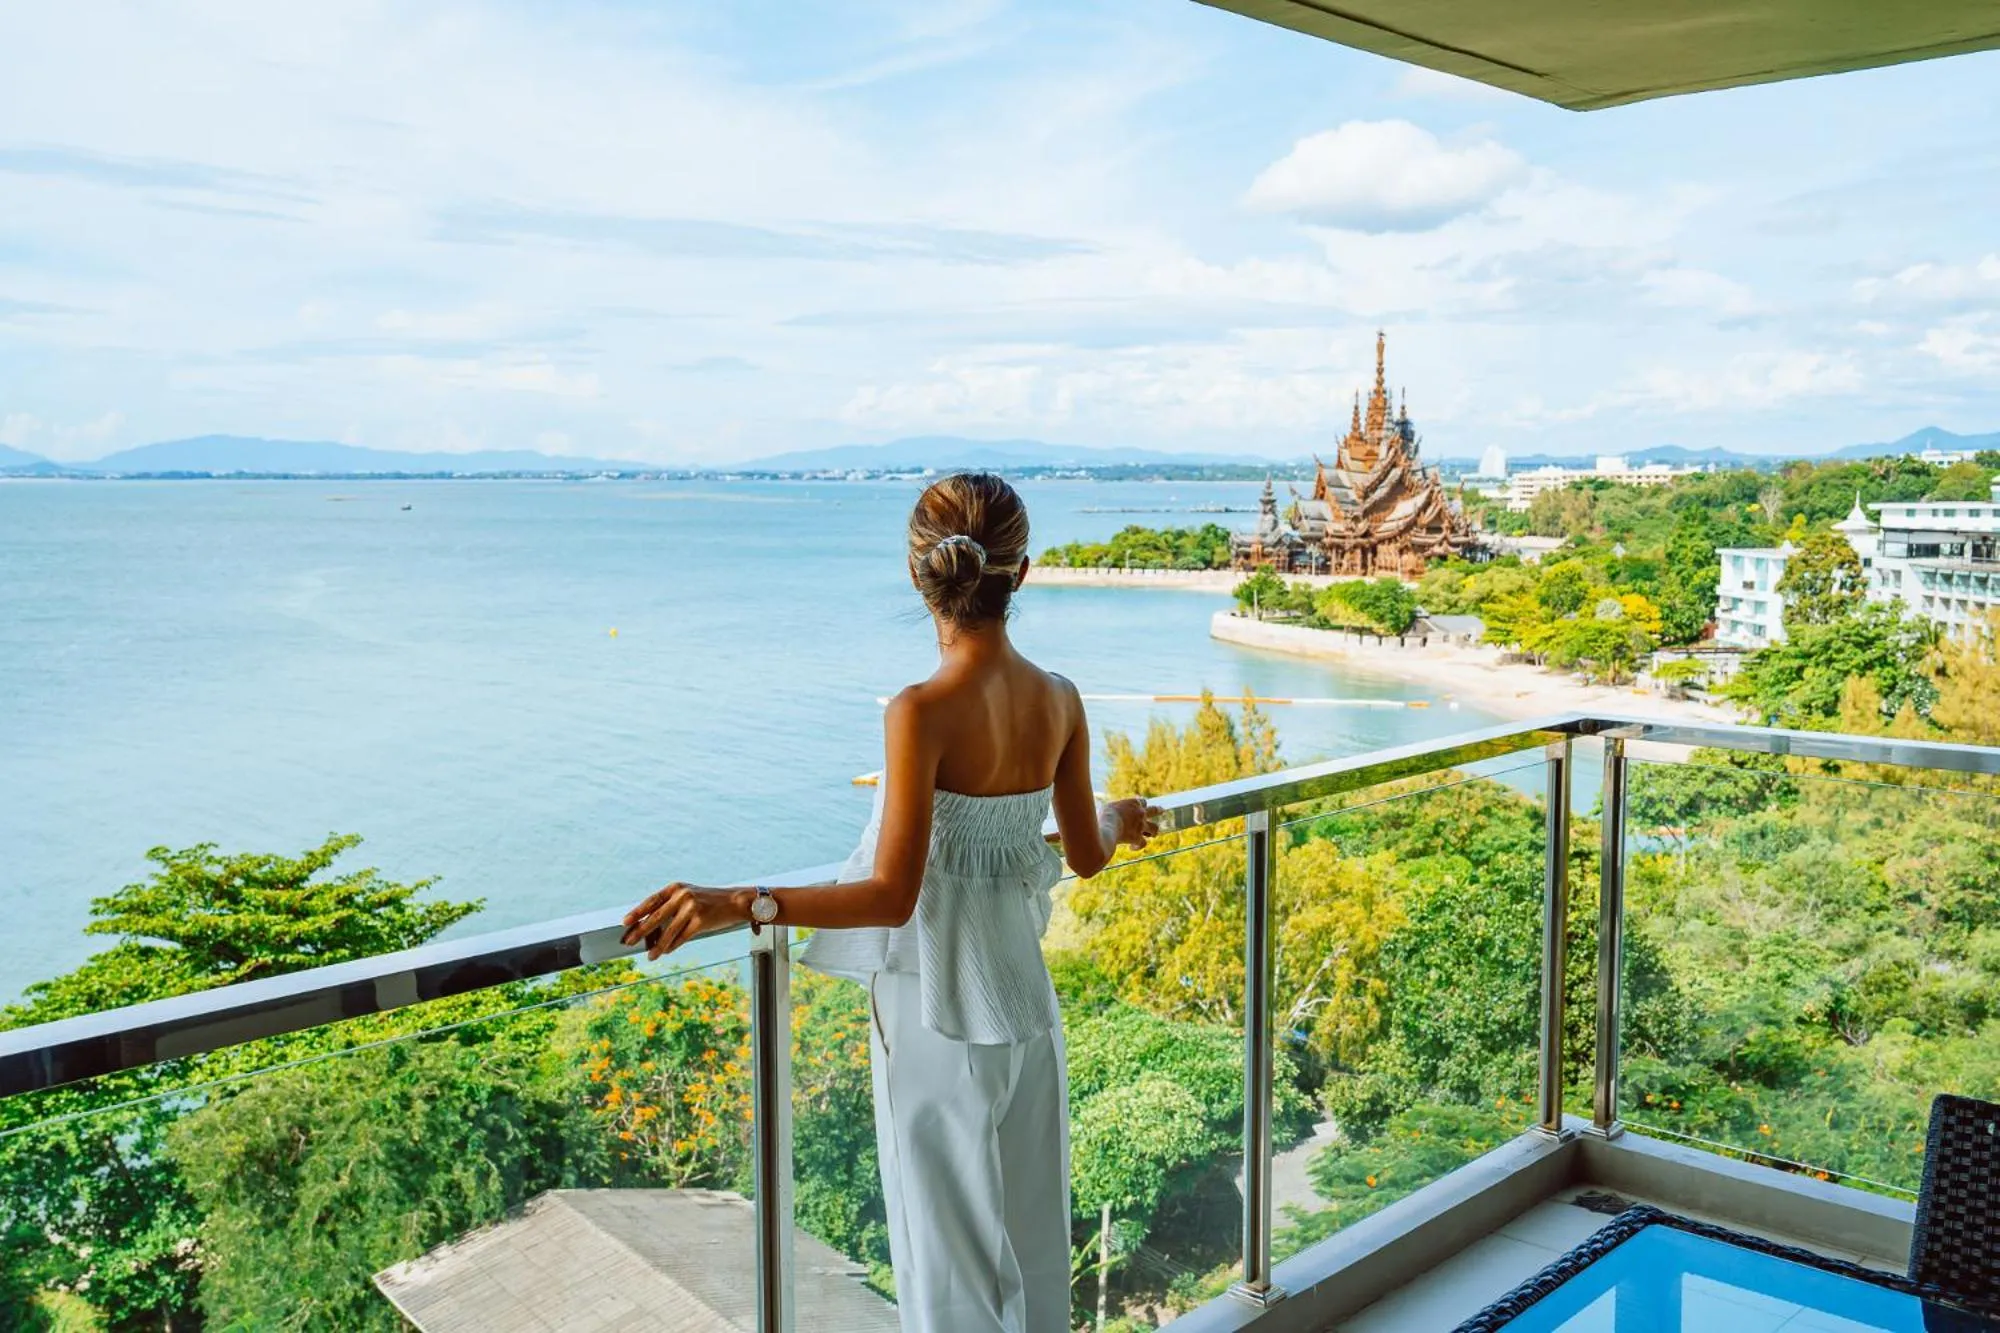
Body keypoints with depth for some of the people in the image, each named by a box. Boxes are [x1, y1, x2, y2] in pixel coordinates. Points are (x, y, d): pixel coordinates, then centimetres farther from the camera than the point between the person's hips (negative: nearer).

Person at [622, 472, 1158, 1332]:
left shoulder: (921, 713, -23)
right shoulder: (1060, 702, -5)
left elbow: (891, 897, -24)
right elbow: (1086, 857, 7)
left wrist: (734, 904, -27)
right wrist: (1119, 822, 29)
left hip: (937, 1003, -6)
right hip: (1024, 996, 6)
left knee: (951, 1240, 11)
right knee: (1028, 1228, 23)